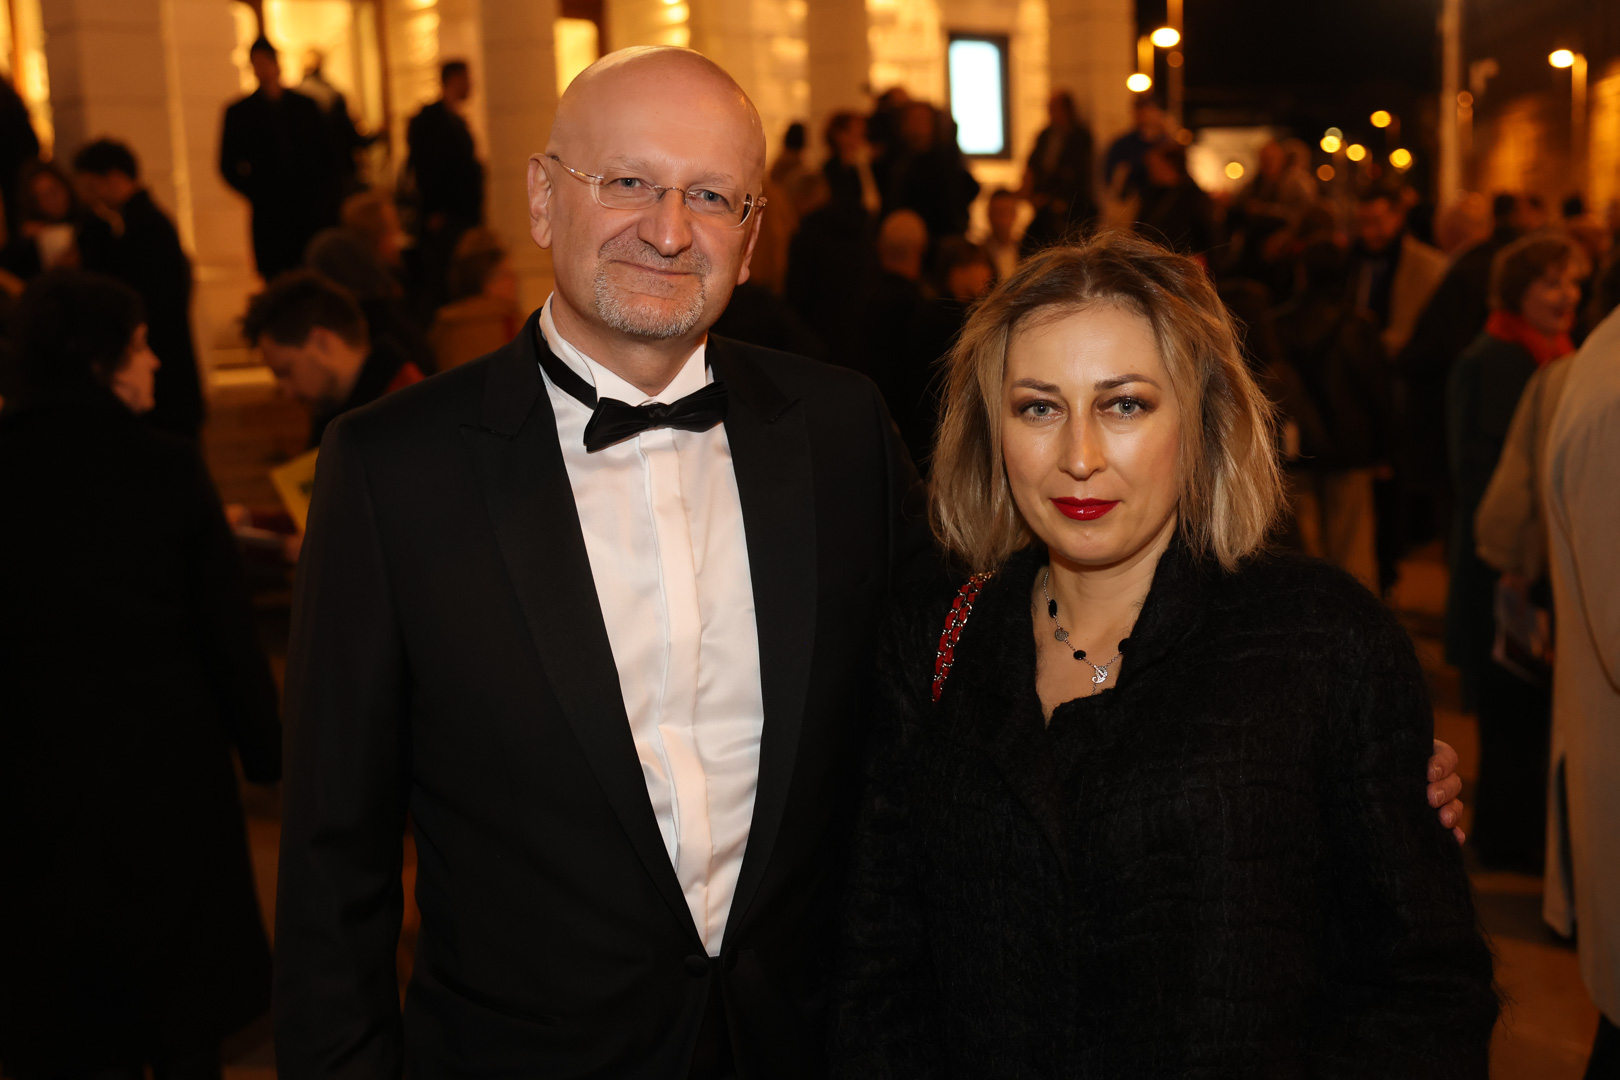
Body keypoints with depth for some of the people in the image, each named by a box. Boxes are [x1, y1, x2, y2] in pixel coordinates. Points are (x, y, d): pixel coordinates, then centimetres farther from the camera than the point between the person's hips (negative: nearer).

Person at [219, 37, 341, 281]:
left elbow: (329, 154, 13)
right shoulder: (240, 112, 6)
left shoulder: (305, 106, 11)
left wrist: (328, 196, 1)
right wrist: (256, 195, -8)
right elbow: (228, 166, 7)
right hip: (271, 220, -1)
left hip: (314, 214, 2)